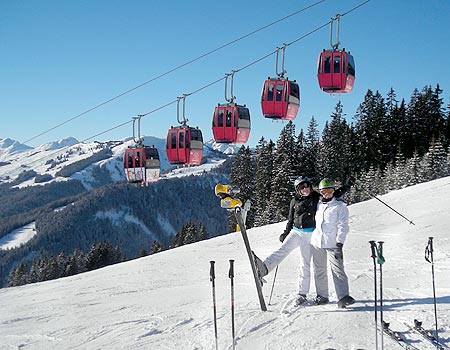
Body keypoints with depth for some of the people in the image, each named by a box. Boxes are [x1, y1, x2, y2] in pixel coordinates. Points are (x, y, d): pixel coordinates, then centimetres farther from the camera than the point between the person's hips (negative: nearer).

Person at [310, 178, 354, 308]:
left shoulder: (340, 206, -2)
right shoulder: (318, 205, 13)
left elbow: (343, 227, -7)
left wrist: (339, 245, -15)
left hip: (332, 244, -5)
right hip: (317, 243, 5)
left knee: (338, 270, -12)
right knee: (319, 271, 10)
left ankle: (343, 297, -13)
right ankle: (322, 296, 21)